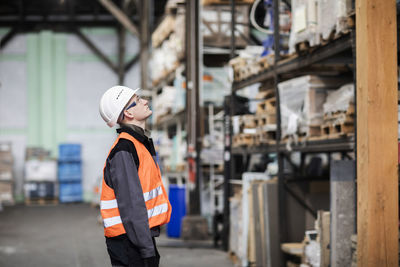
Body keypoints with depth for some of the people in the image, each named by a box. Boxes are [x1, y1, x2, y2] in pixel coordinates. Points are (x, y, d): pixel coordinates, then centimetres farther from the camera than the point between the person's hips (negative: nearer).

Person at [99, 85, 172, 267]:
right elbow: (130, 204, -21)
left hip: (142, 236, 9)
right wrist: (146, 250, -22)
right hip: (129, 242, -9)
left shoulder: (141, 143, 15)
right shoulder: (123, 150, -16)